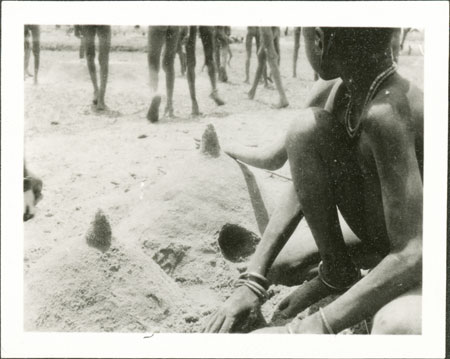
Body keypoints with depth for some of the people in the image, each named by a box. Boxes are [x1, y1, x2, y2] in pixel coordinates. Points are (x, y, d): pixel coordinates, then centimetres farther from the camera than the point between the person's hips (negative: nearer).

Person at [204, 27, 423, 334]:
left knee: (396, 327, -38)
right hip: (376, 236, 6)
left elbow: (413, 255, -35)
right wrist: (254, 281, -18)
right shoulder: (329, 94, -10)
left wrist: (307, 330, -36)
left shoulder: (385, 113, -35)